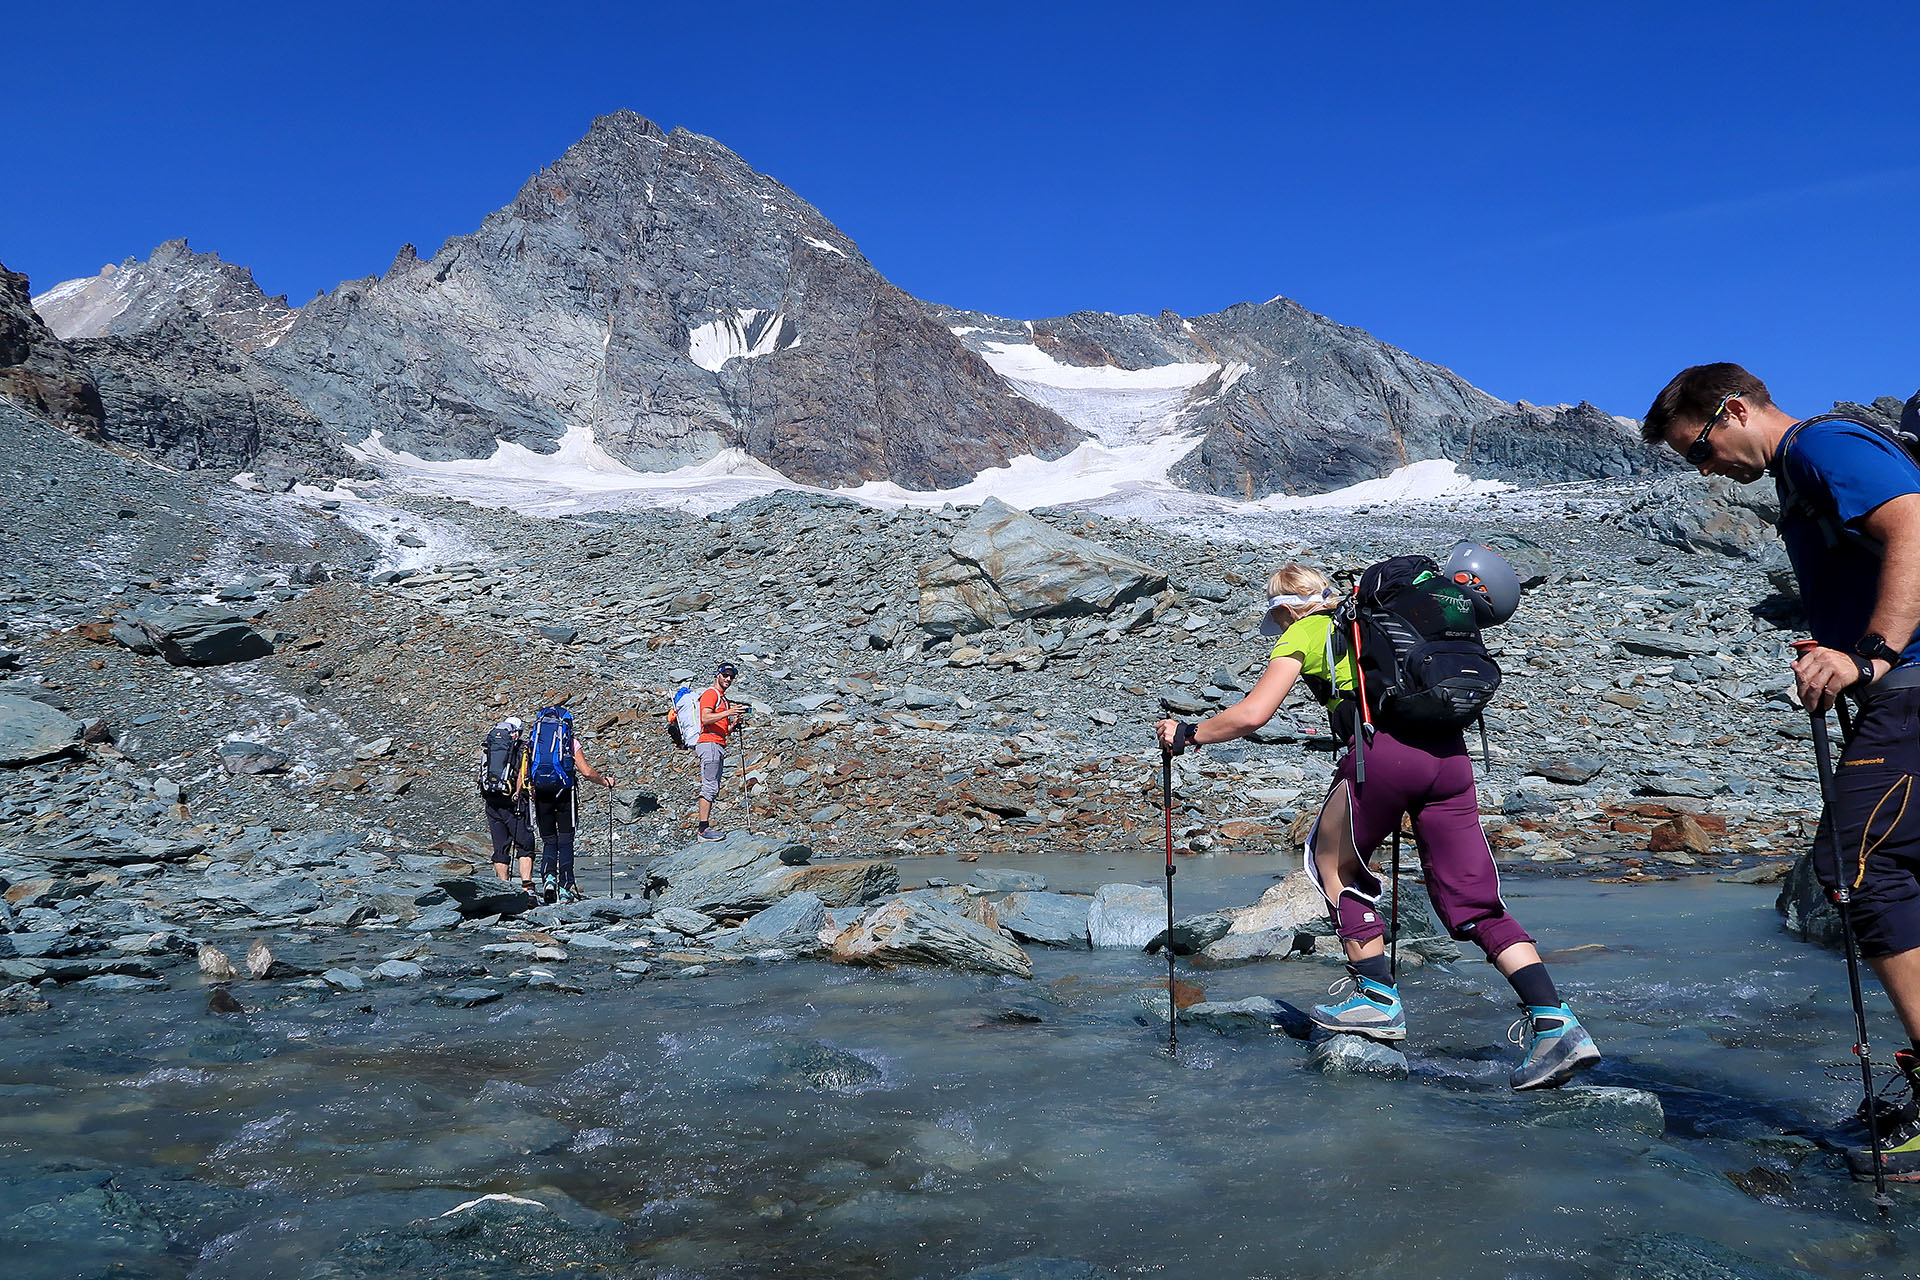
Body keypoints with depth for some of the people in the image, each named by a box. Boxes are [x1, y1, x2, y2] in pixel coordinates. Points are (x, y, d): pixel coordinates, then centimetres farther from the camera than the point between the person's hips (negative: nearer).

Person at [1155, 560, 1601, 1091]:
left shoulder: (1303, 633, 13)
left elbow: (1251, 715, 3)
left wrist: (1187, 734, 16)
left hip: (1386, 750, -6)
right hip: (1450, 752, 6)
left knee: (1332, 861, 18)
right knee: (1475, 906, 8)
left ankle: (1378, 998, 15)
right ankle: (1557, 1026, -4)